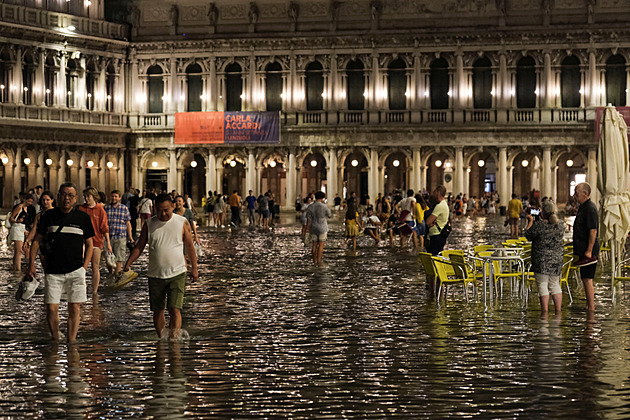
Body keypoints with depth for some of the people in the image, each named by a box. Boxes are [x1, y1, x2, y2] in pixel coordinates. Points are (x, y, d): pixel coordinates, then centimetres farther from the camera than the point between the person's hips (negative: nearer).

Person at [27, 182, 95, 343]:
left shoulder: (83, 218, 5)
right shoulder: (49, 216, 5)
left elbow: (89, 244, 12)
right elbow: (37, 240, 11)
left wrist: (84, 266, 2)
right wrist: (32, 263, 4)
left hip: (75, 270, 0)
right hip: (53, 271, 0)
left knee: (74, 307, -2)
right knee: (51, 308, -3)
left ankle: (71, 342, 6)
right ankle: (55, 341, 15)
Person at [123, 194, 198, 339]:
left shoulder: (182, 222, 0)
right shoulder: (149, 224, 3)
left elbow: (189, 246, 7)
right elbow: (139, 247, 6)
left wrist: (194, 268, 6)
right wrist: (127, 265, -5)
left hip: (177, 274, -2)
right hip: (155, 275, 2)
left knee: (175, 310, -13)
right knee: (157, 311, 8)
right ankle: (161, 339, 21)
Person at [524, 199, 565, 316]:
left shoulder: (539, 225, -16)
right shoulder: (560, 225, 1)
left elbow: (528, 236, -2)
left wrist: (530, 222, 12)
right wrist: (543, 219, 25)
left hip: (542, 258, -5)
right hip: (557, 258, 5)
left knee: (542, 284, 0)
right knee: (555, 284, 13)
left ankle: (544, 312, -3)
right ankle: (558, 311, 13)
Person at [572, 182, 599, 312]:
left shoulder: (590, 208, -16)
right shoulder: (583, 207, 17)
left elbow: (593, 231, -22)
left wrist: (589, 251, -24)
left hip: (588, 251, -10)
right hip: (584, 250, 10)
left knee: (587, 279, -9)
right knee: (585, 279, 14)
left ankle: (591, 308, -7)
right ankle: (589, 306, 21)